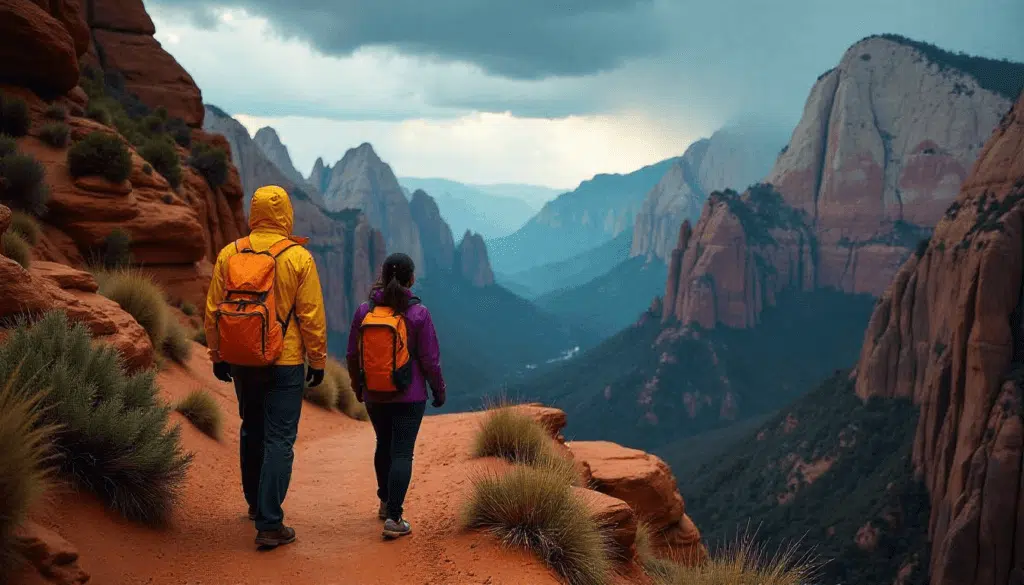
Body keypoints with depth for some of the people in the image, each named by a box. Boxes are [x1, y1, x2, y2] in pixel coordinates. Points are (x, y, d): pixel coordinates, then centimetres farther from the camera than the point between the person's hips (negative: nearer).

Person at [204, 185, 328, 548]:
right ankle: (269, 524, -5)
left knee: (251, 431, 22)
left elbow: (213, 311, 4)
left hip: (241, 361, 4)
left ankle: (256, 504, 38)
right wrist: (318, 361, 1)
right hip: (284, 363, -4)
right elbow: (312, 316, -9)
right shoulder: (298, 257, -10)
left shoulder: (228, 255, 0)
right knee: (279, 440, -1)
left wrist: (217, 356, 15)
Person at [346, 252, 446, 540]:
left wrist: (357, 387, 19)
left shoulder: (363, 311, -5)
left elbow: (352, 355, 3)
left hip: (374, 396, 4)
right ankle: (394, 518, -8)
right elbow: (430, 359, -10)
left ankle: (386, 503, 39)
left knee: (384, 446, 22)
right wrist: (439, 389, 6)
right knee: (402, 453, -1)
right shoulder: (418, 313, -13)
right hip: (410, 397, -4)